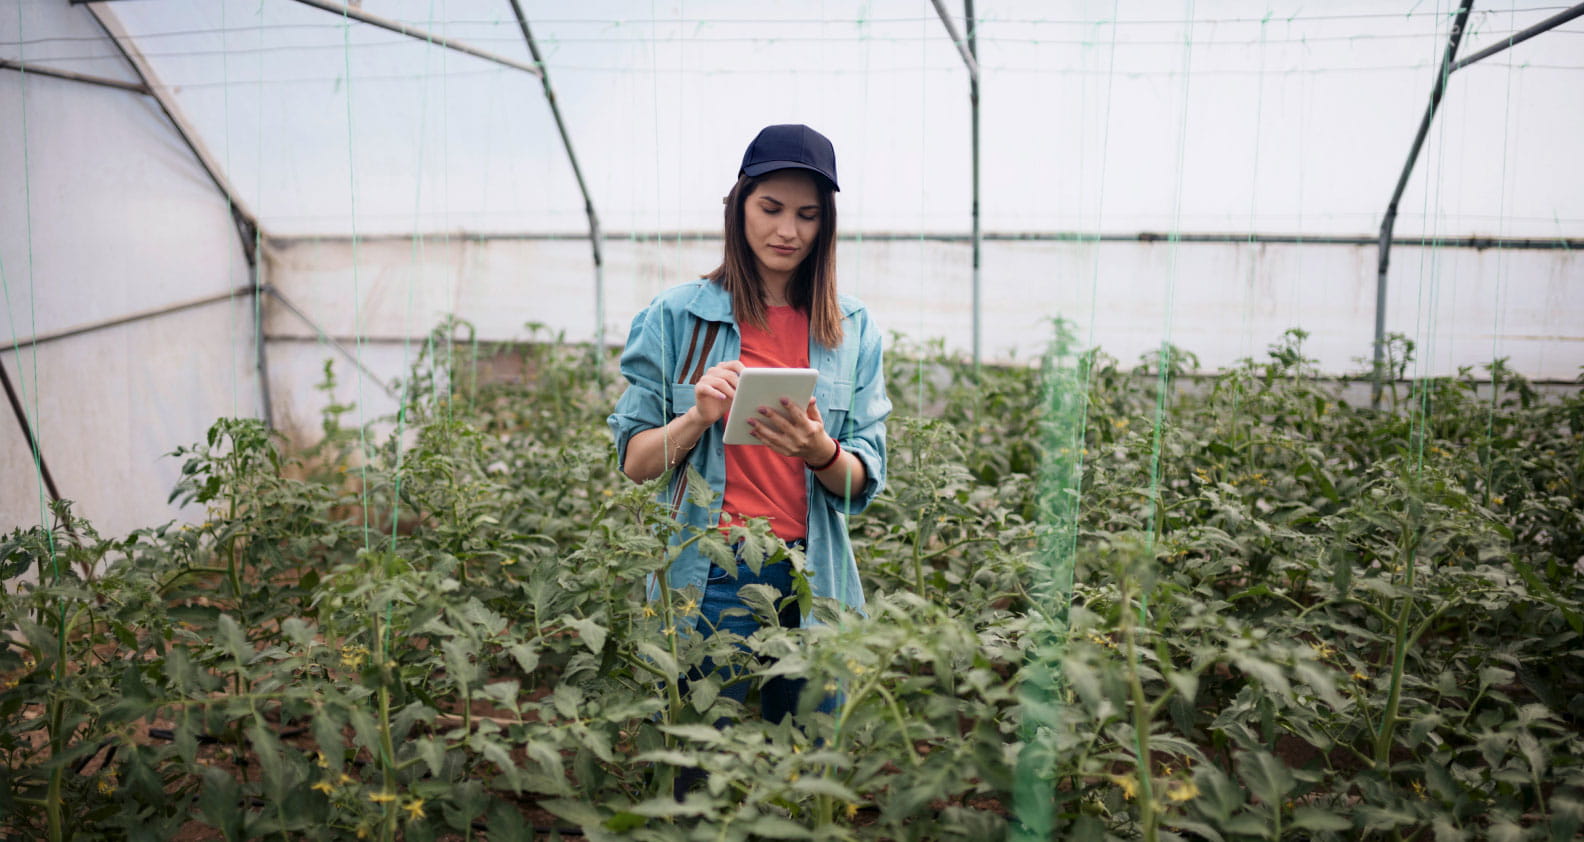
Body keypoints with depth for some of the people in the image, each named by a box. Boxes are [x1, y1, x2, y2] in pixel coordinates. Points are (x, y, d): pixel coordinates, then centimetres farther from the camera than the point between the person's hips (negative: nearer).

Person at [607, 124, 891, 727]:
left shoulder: (852, 329, 5)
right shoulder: (677, 316, 0)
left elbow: (864, 482, 3)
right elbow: (633, 463, 0)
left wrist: (819, 449, -19)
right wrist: (698, 417, -18)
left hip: (814, 586, 2)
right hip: (706, 581, -2)